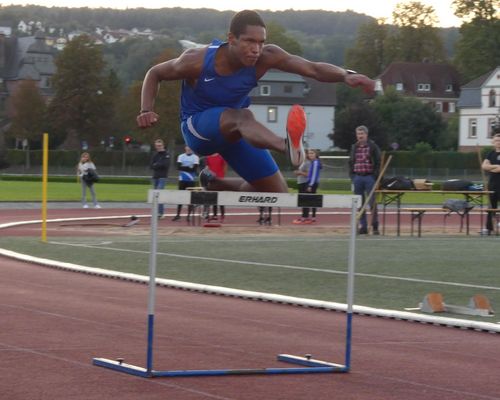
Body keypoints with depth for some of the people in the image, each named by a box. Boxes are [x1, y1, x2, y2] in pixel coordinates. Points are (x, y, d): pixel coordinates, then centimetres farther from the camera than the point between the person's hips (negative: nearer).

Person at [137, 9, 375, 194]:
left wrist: (345, 76, -48)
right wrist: (147, 111, -25)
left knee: (278, 194, 2)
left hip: (233, 129, 5)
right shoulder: (198, 61, -25)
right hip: (197, 128, -5)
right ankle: (289, 146, -73)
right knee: (242, 116, -40)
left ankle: (214, 183, 27)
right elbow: (155, 74, -10)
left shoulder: (265, 58, -22)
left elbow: (313, 69, -31)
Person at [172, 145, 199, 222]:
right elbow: (179, 167, -3)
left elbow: (194, 169, -10)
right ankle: (178, 214, 8)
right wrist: (189, 168, -12)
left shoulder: (195, 157, 0)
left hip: (191, 180, -2)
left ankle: (189, 215, 2)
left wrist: (184, 168, -9)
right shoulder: (181, 156, 8)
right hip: (182, 179, 2)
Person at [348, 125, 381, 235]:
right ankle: (363, 226, 9)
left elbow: (378, 162, -4)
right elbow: (351, 162, 17)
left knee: (372, 203, -5)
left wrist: (375, 177, -11)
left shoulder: (373, 146, -1)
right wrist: (352, 176, 6)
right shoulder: (354, 147, 12)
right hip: (357, 178, 4)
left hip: (369, 177, -4)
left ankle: (375, 227, 0)